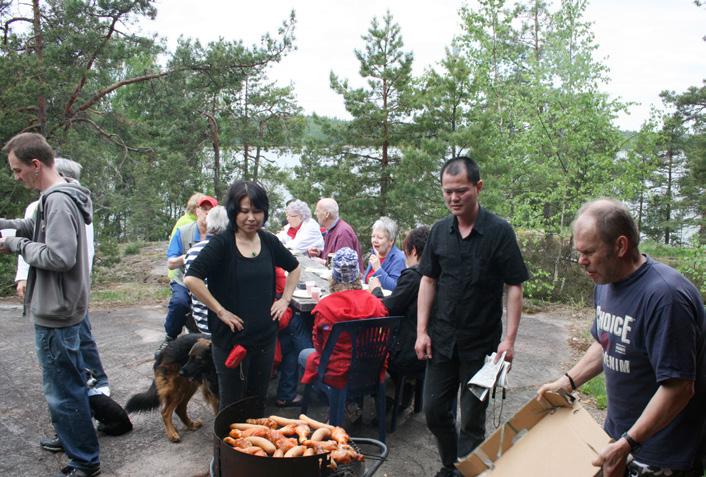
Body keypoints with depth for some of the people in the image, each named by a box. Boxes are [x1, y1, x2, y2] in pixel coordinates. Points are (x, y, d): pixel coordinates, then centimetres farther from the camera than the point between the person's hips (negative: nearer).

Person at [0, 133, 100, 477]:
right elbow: (33, 227, 21)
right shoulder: (57, 197, 8)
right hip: (62, 308, 10)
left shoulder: (58, 201, -22)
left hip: (55, 313, -10)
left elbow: (59, 257, -27)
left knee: (62, 391, 2)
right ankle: (74, 437, 41)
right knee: (70, 383, 23)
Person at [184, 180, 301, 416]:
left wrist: (285, 299, 8)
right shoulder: (221, 244, -13)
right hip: (231, 337, -4)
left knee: (258, 399, 19)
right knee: (232, 404, 10)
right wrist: (220, 311, -19)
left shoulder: (269, 241, 3)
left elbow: (294, 267, 20)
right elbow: (191, 279, -24)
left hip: (265, 335, 5)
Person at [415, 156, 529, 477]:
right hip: (442, 339, 4)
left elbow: (514, 287, -9)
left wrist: (510, 338, -15)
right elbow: (428, 281, 6)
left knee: (472, 419, 8)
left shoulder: (499, 231, -11)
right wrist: (422, 331, 1)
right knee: (434, 410, 13)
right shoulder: (440, 231, 2)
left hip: (482, 343, -4)